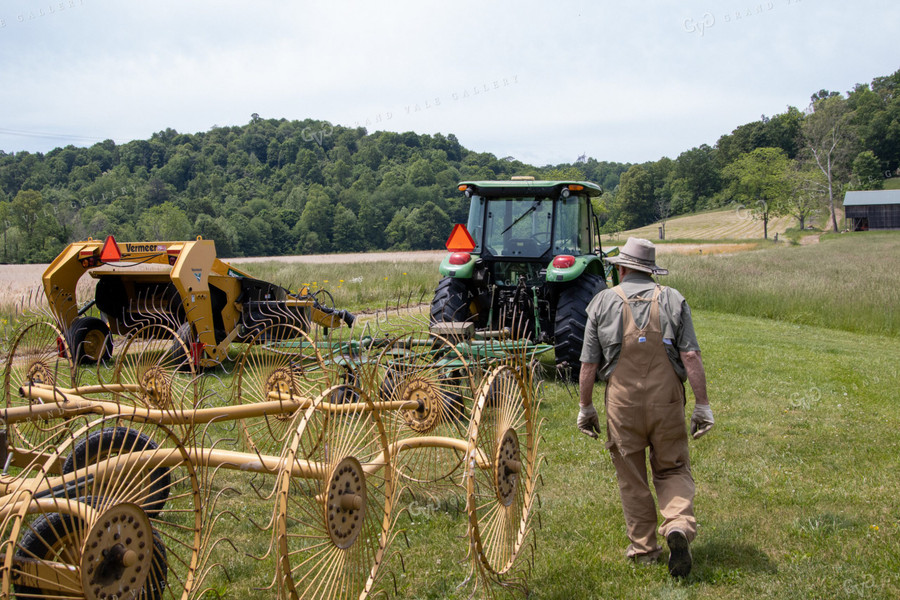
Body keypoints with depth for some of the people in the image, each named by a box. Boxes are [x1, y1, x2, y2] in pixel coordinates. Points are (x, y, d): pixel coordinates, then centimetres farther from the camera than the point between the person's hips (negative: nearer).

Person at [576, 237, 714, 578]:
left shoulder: (603, 302, 3)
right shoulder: (673, 300, 4)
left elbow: (589, 364, 2)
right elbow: (691, 357, -4)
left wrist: (585, 407, 11)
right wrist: (702, 405, 0)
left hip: (622, 401, 0)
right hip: (666, 398, 1)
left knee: (631, 477, 12)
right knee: (673, 469, 14)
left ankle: (643, 549, 19)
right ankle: (679, 525, -11)